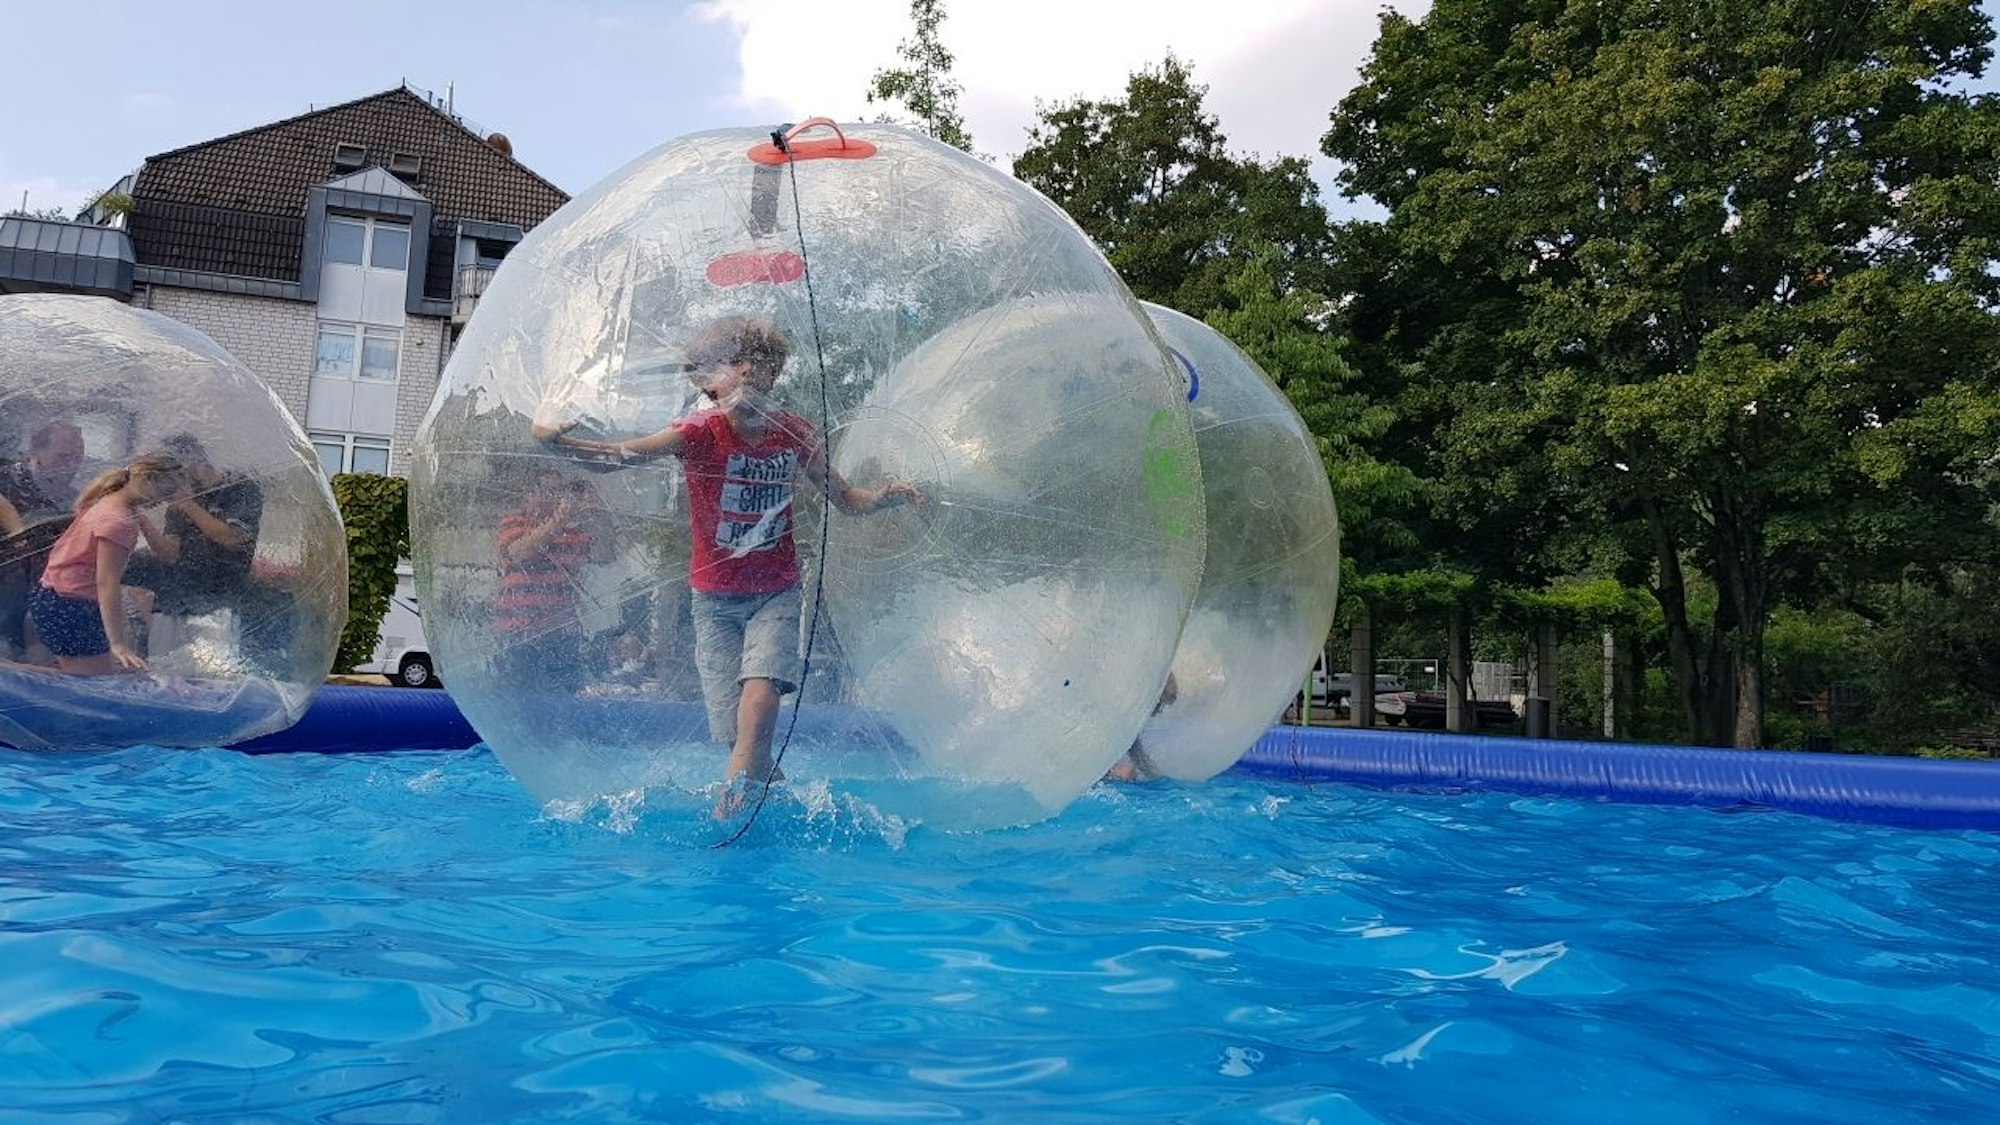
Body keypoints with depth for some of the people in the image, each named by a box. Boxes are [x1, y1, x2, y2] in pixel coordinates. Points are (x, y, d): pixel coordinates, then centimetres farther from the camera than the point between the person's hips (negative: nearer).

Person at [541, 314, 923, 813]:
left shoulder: (794, 434, -4)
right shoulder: (702, 432, -13)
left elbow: (846, 499, 5)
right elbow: (624, 453, -27)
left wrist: (888, 496, -16)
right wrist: (559, 442, -45)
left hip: (776, 592, 1)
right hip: (716, 597, -1)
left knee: (761, 695, -24)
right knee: (736, 726, 0)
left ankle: (736, 791, -8)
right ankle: (767, 783, 28)